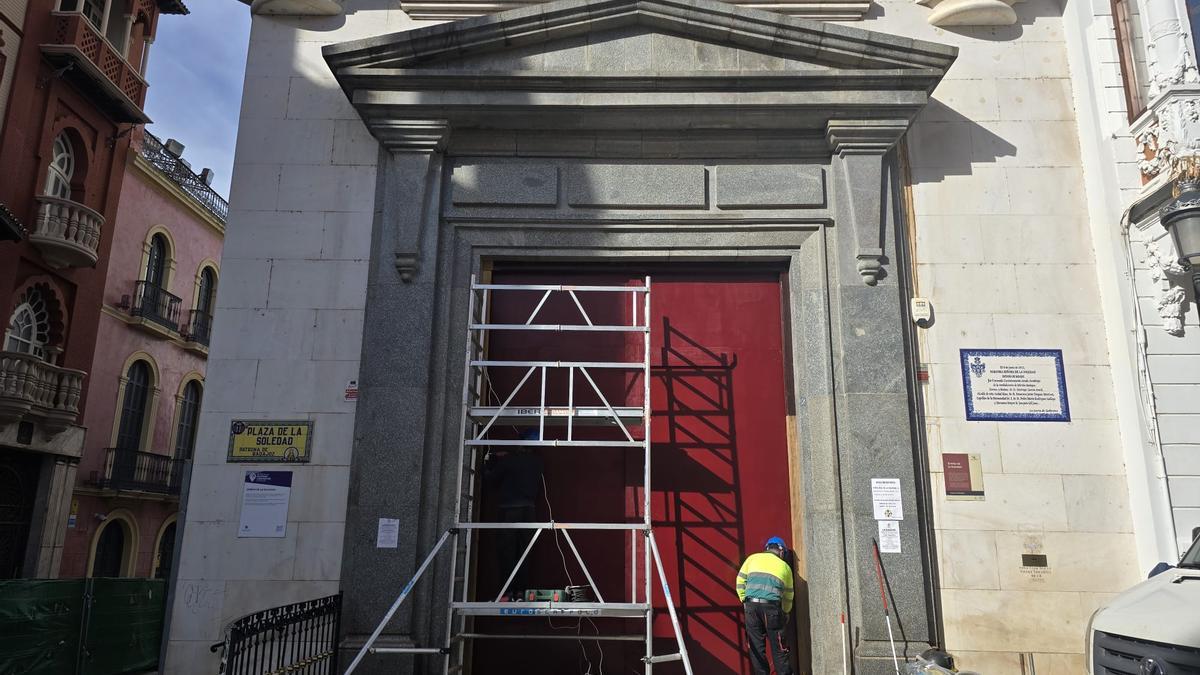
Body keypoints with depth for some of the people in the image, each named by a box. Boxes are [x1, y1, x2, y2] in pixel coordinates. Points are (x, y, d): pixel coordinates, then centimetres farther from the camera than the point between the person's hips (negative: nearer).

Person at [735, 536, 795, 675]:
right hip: (772, 607, -1)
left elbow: (740, 582, 12)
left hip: (751, 606, 1)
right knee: (778, 647, 9)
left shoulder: (753, 558, 18)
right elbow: (788, 595, 22)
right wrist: (785, 614, 36)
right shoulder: (785, 566, 18)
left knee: (756, 647, 8)